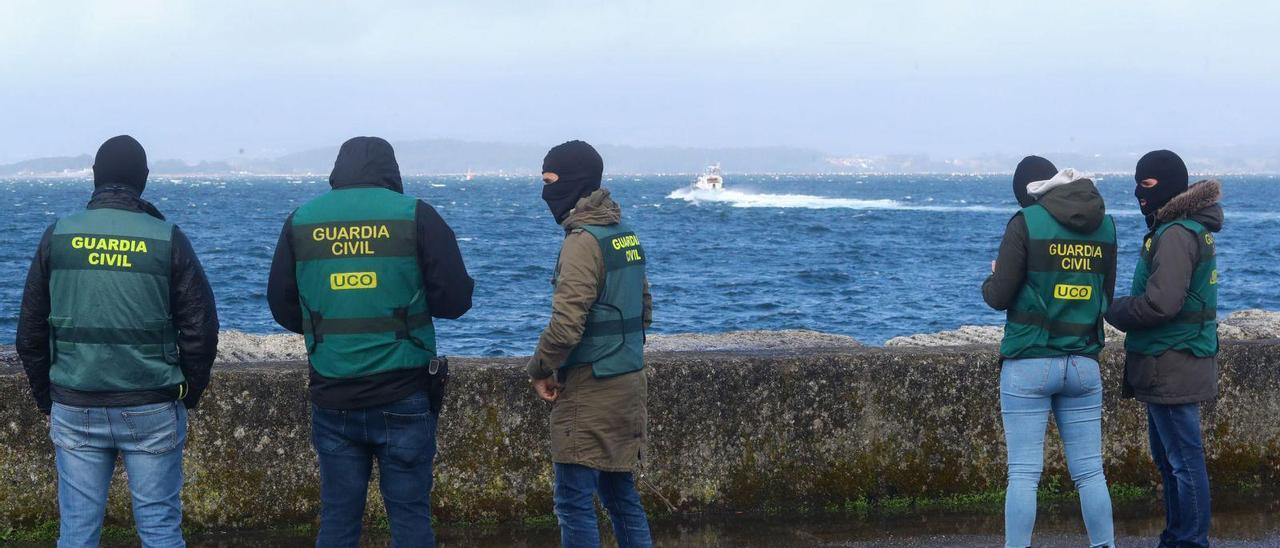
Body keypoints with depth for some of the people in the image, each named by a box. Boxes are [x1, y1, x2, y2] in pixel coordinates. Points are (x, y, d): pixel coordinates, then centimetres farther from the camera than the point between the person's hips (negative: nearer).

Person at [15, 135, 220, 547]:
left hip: (74, 410, 2)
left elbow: (30, 333, 5)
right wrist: (190, 396, 10)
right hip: (153, 411, -1)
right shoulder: (167, 239, -4)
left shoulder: (58, 237, 1)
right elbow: (200, 329, -3)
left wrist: (46, 399, 15)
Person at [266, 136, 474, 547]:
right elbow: (455, 300, -7)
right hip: (403, 397, -2)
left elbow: (282, 307, 10)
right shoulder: (414, 215, -5)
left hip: (331, 400, 3)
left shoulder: (301, 221, 4)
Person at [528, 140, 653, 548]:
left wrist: (540, 370, -7)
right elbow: (643, 310, 19)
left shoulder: (583, 241, -16)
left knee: (574, 501, -5)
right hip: (629, 382, 9)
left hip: (591, 390, -9)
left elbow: (566, 323, -21)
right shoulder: (626, 236, 11)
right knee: (620, 493, 15)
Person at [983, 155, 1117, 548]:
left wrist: (992, 280, 12)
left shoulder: (1026, 223, -9)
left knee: (1023, 474, -2)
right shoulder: (1105, 225, 6)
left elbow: (998, 297, -9)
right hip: (1084, 364, 4)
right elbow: (1106, 298, 15)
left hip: (1029, 364, -4)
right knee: (1090, 472, 9)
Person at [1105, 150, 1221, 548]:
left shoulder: (1176, 235, -18)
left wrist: (1114, 311, -9)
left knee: (1184, 459, -7)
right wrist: (1122, 308, 8)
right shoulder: (1192, 229, 14)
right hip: (1171, 365, 11)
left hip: (1173, 365, -11)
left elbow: (1160, 303, -25)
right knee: (1167, 456, 19)